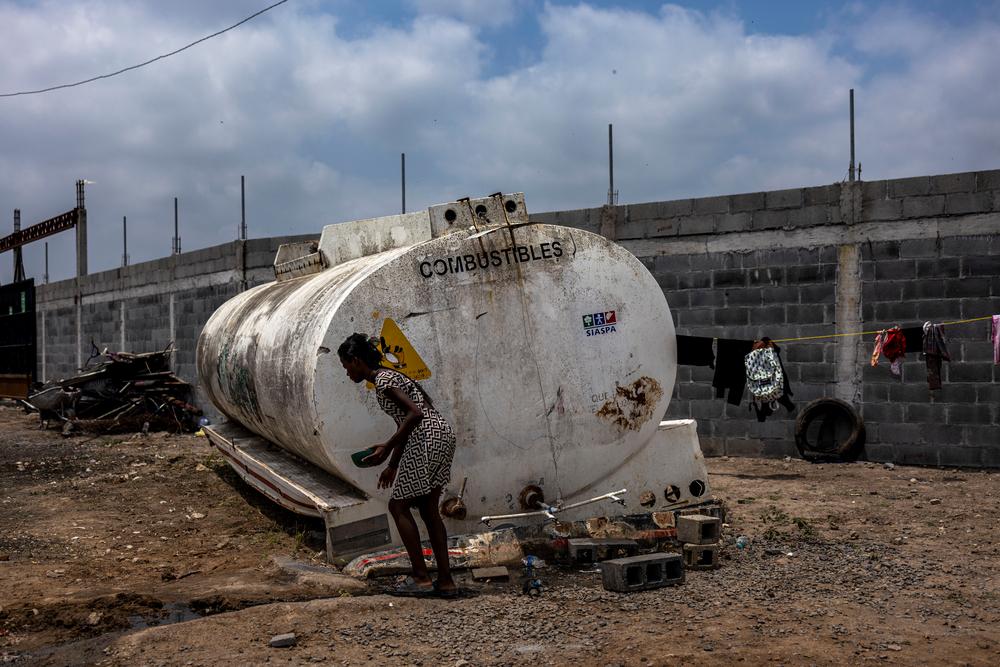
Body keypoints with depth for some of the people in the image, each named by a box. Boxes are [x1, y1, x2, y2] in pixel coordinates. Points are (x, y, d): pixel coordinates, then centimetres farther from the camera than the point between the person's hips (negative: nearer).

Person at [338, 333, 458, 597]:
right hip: (441, 437, 10)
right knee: (428, 509, 13)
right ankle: (446, 580, 15)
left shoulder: (382, 380, -10)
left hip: (426, 440, -10)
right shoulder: (388, 376, 20)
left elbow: (415, 414, -21)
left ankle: (421, 578, 4)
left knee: (398, 506, 2)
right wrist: (392, 465, 27)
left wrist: (387, 448, -17)